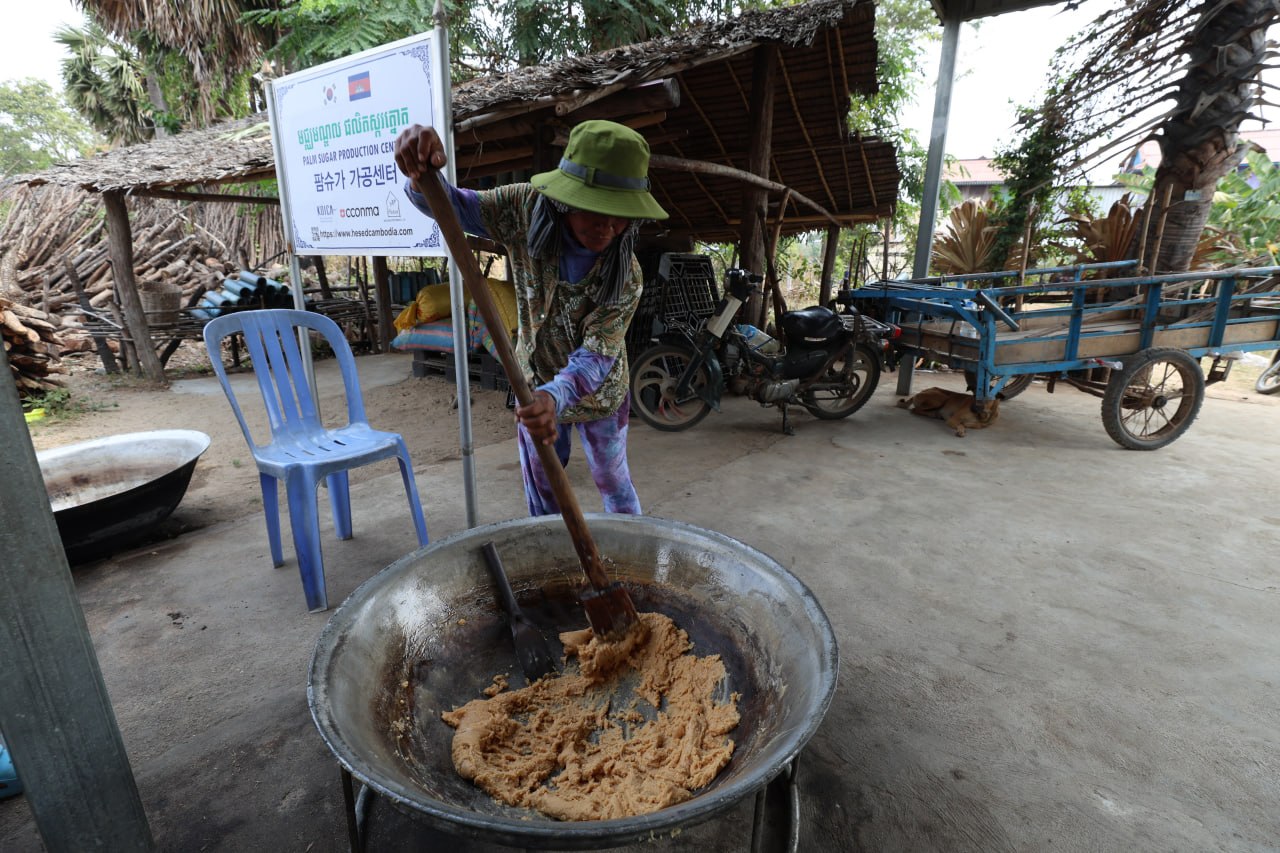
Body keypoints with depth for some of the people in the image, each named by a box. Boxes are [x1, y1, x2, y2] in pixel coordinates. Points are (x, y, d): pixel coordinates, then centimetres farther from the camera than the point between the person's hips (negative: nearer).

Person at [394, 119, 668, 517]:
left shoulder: (626, 276, -28)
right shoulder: (527, 207, -21)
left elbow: (595, 356, -34)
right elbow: (452, 205, -22)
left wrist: (554, 397, -54)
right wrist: (422, 173, -46)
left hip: (598, 390, -2)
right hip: (536, 382, 3)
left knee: (614, 484, 14)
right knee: (541, 485, 17)